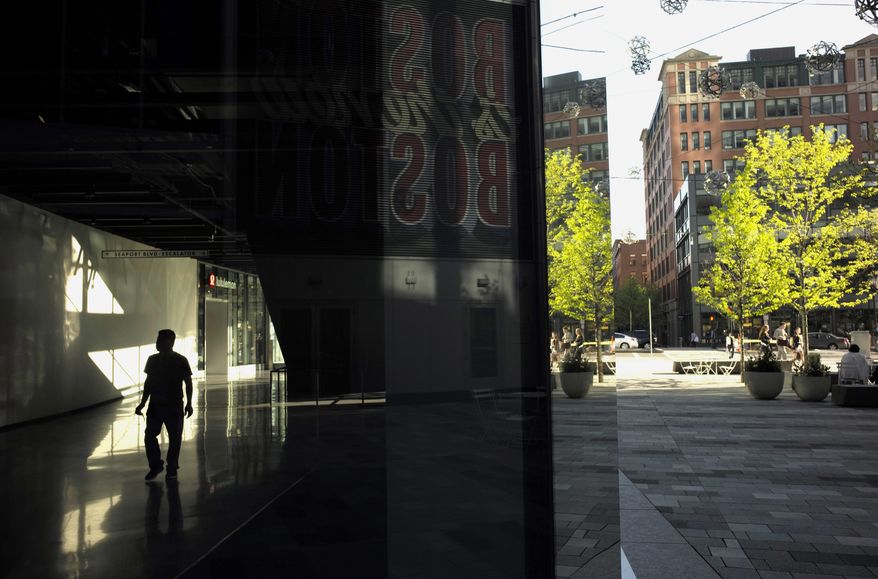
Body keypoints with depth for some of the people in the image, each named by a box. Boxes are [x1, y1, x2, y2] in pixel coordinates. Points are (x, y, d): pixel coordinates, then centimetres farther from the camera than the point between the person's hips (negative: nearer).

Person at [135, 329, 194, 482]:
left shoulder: (181, 361, -6)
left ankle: (172, 469, 17)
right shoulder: (152, 360, 4)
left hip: (174, 406, -3)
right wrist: (143, 403, 10)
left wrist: (189, 403, -8)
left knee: (174, 438, 3)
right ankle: (155, 466, 17)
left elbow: (188, 383, -2)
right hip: (155, 405, 3)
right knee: (149, 436, -1)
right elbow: (148, 382, 12)